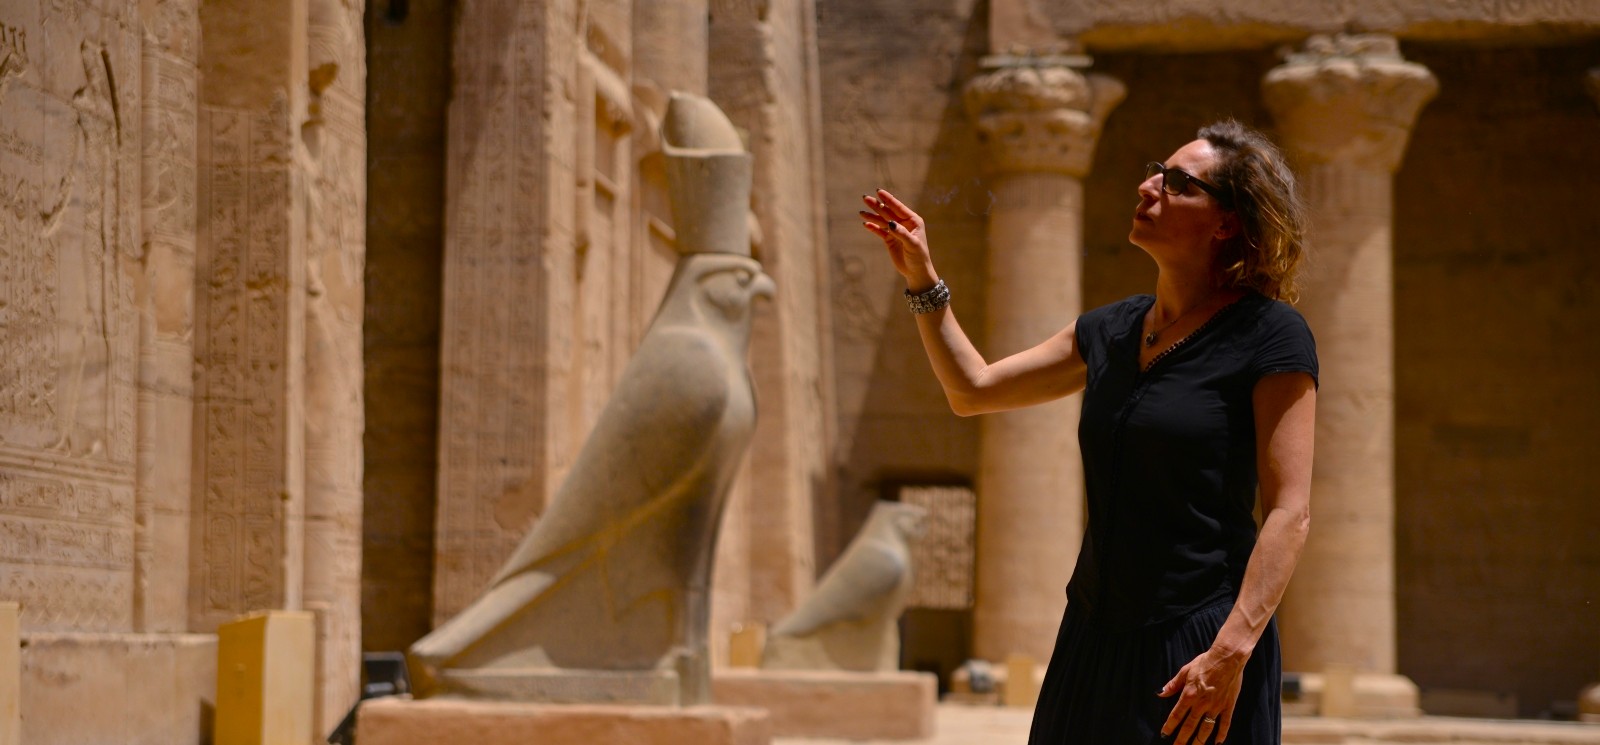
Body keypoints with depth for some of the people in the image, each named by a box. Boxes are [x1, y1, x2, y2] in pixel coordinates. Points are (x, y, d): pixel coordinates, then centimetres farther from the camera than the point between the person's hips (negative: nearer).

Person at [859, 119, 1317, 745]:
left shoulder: (1268, 336, -8)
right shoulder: (1111, 332, 12)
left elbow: (1289, 512, -13)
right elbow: (973, 391, 22)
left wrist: (1232, 651, -22)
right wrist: (922, 280, 13)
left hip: (1198, 645, -6)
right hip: (1095, 640, 6)